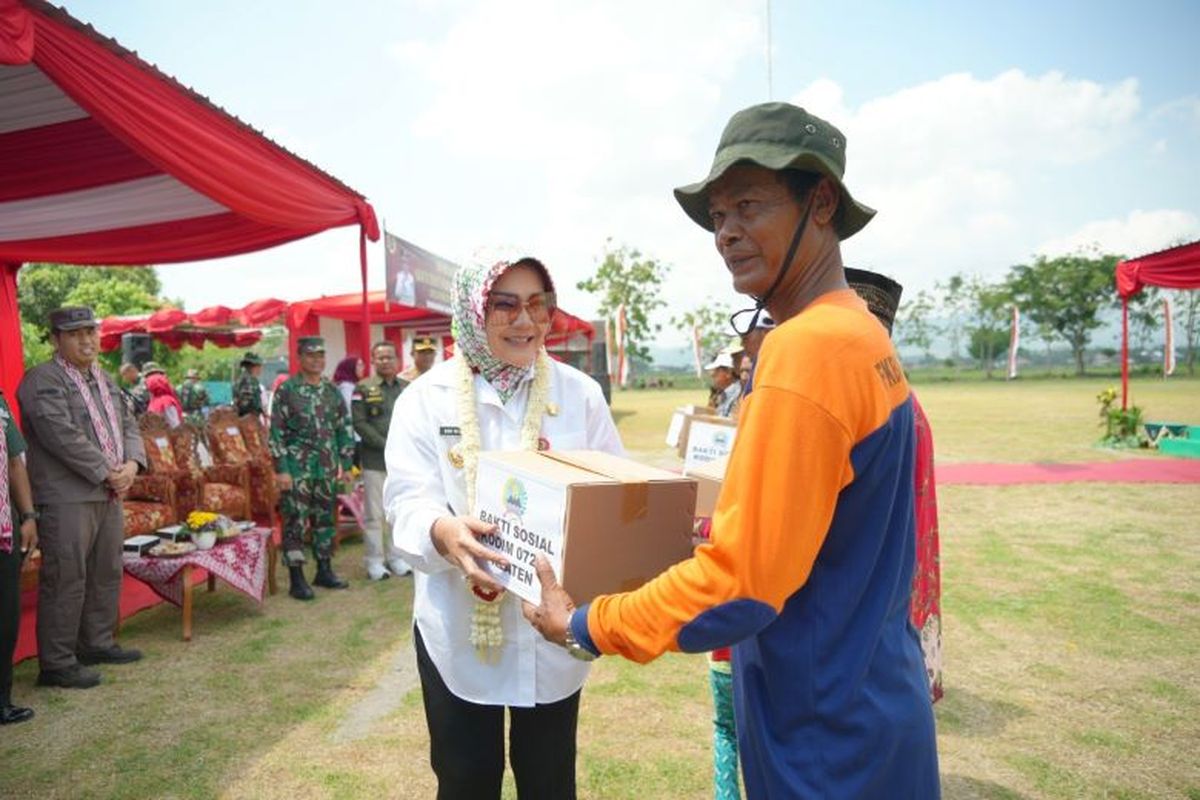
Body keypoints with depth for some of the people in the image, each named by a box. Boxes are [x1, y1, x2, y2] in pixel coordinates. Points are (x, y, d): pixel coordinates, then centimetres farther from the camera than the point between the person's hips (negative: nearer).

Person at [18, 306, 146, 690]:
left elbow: (128, 423, 15)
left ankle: (97, 644, 29)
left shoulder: (105, 380, 17)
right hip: (67, 498, -8)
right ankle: (56, 664, 8)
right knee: (65, 580, -2)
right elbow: (63, 436, -19)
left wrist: (132, 464, -3)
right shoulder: (42, 380, -9)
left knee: (106, 574, 15)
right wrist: (107, 473, -15)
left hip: (109, 496, 8)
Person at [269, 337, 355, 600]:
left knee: (325, 519, 12)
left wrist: (346, 462, 6)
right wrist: (281, 469, -12)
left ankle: (324, 571, 24)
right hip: (297, 468, -5)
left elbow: (344, 428, 11)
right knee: (295, 522, 0)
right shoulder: (286, 390, -6)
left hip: (327, 467, 5)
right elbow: (276, 432, -8)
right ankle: (297, 579, 8)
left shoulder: (332, 390, 8)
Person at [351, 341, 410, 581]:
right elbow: (359, 423, -6)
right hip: (374, 460, -3)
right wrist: (386, 445, -13)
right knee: (375, 513, 2)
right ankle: (374, 561, 12)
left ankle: (396, 557, 21)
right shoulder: (363, 389, 0)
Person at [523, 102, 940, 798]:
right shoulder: (866, 336, 4)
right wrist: (723, 527, 16)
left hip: (828, 744, -8)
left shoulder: (807, 347, -25)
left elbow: (739, 583, -25)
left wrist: (581, 627, -13)